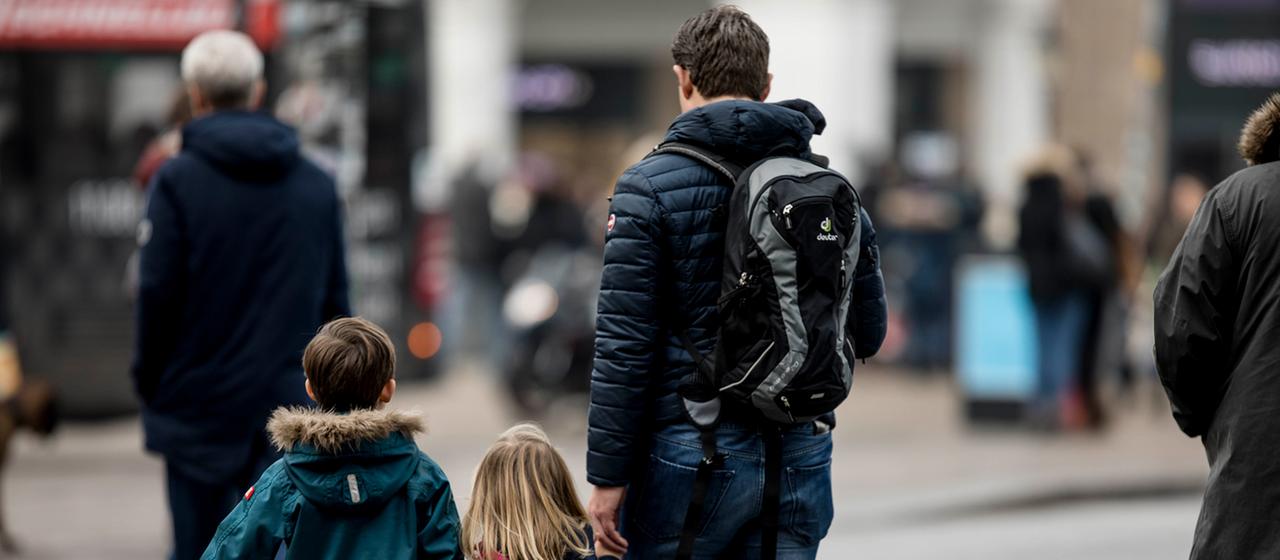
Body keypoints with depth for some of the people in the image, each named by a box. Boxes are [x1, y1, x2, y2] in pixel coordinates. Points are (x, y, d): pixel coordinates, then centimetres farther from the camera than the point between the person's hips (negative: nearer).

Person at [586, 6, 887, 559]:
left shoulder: (651, 185, -7)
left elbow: (624, 346, -11)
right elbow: (867, 332, 13)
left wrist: (608, 475, -8)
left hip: (693, 452, -4)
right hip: (801, 455, 4)